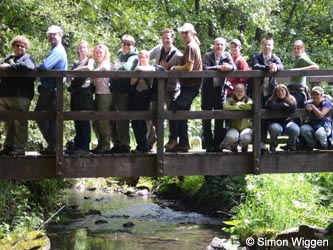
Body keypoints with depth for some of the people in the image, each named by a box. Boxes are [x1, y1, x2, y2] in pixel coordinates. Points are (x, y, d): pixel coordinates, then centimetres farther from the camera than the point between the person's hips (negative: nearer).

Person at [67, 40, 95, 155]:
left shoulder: (90, 60, 7)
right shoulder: (76, 63, 24)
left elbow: (90, 68, -16)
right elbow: (71, 79, 24)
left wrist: (75, 70, -6)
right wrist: (70, 77, 0)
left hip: (85, 92, -6)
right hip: (75, 93, 6)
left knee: (84, 121, -9)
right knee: (77, 121, 4)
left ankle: (85, 147, -11)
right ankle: (77, 146, 6)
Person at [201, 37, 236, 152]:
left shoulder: (227, 55, 6)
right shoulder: (208, 56, -2)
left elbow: (234, 68, -7)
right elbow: (205, 68, -19)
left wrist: (229, 67, -30)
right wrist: (219, 68, -29)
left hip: (220, 90, 2)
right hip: (208, 90, -2)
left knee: (220, 118, 3)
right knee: (206, 118, 0)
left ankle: (217, 144, 9)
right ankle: (208, 145, 4)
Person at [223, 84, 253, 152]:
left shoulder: (248, 100, 5)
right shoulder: (231, 101, 4)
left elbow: (249, 106, -21)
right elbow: (226, 107, -19)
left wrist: (239, 104, -10)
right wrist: (238, 107, -18)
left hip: (245, 127, 0)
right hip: (233, 127, 0)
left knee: (246, 138, -32)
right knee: (231, 137, -32)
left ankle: (244, 148, 8)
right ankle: (234, 148, 6)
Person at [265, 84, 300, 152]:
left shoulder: (291, 100, 3)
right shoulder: (271, 101, -1)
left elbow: (293, 109, -18)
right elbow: (271, 107, -25)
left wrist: (279, 107, -12)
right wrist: (283, 105, -11)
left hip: (287, 122, 2)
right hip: (276, 123, -2)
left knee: (296, 130, -31)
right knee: (274, 129, -39)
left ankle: (291, 146, 2)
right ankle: (273, 146, -9)